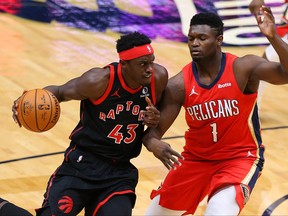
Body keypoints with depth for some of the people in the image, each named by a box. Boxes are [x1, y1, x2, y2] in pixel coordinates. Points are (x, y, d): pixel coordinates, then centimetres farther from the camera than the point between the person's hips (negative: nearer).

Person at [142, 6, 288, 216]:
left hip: (240, 157, -4)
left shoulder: (243, 68, -18)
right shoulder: (179, 85, -12)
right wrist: (154, 144, -34)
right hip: (196, 159, 4)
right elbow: (154, 130, -10)